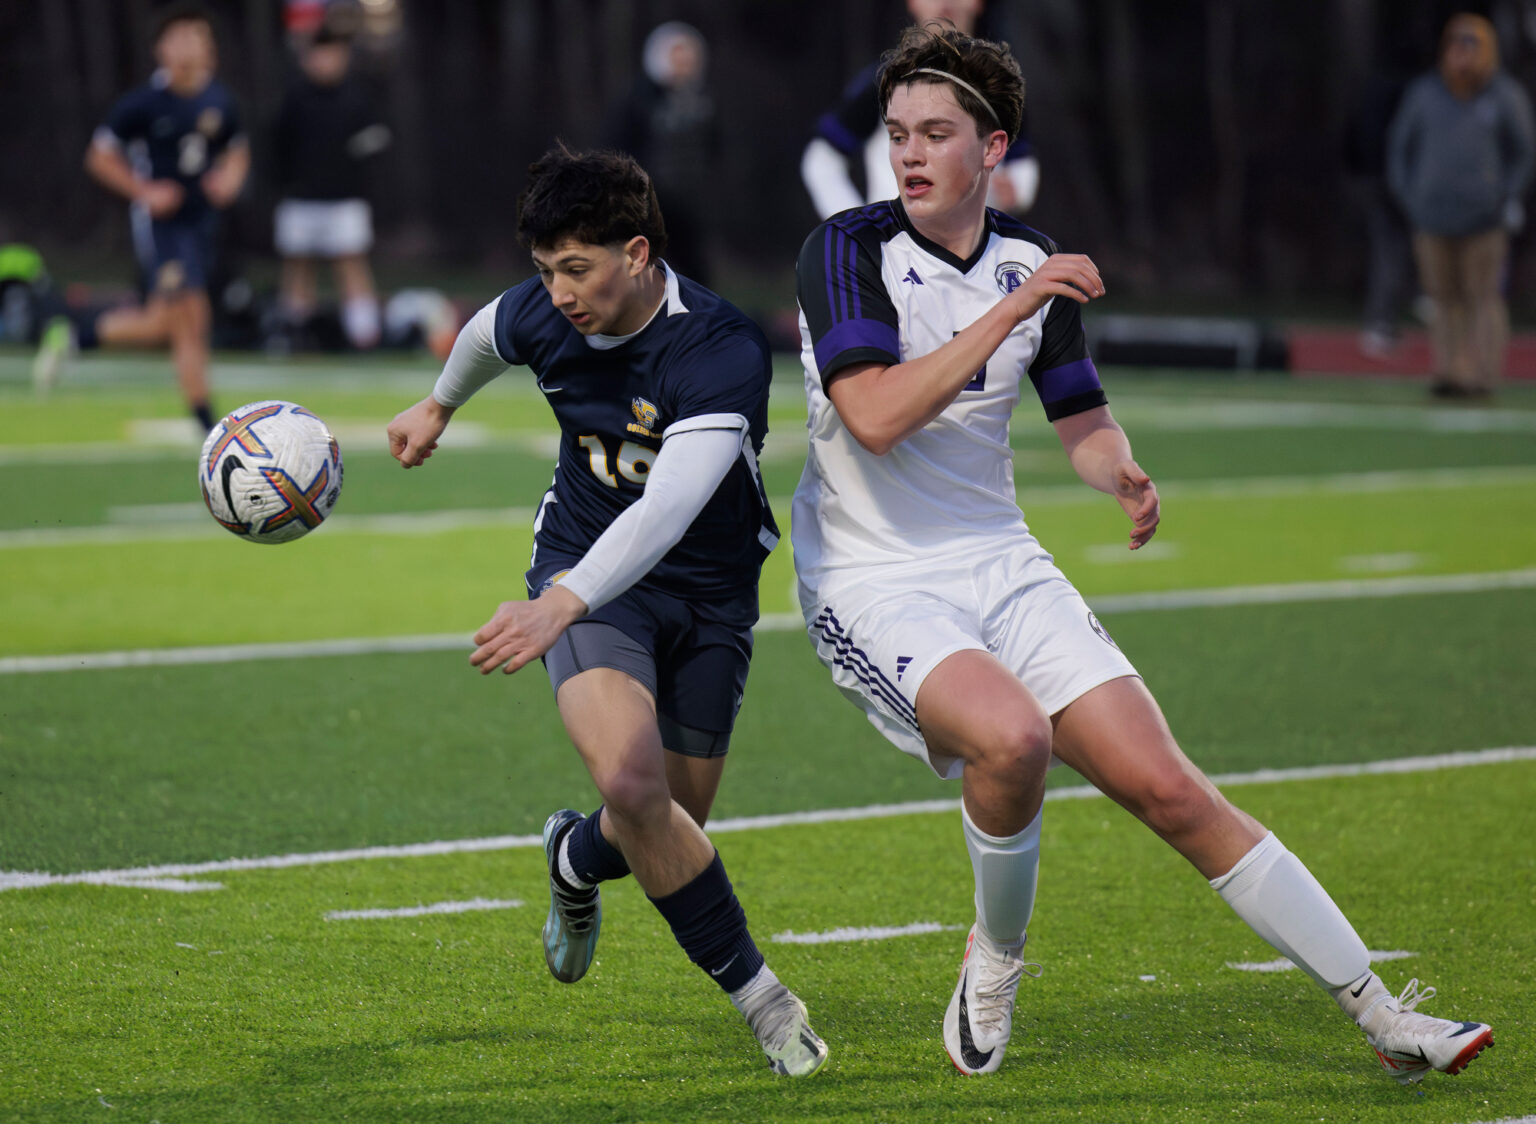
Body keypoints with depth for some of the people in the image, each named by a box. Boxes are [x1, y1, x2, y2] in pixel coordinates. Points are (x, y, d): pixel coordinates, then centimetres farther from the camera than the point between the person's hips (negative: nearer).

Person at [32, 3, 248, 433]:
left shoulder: (220, 102, 3)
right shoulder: (143, 104, -11)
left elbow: (238, 151, 20)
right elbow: (100, 156, -3)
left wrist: (230, 177, -3)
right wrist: (144, 192, -15)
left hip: (202, 220, 6)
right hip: (159, 222, -6)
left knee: (160, 324, 11)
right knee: (189, 321, -13)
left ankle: (75, 334, 30)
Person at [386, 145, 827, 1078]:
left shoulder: (723, 352, -28)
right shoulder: (540, 316, -11)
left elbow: (670, 505, -40)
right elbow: (487, 333, 17)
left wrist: (561, 606, -53)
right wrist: (439, 406, 37)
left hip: (708, 593, -1)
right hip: (585, 567, 2)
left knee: (669, 826, 8)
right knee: (630, 781, -25)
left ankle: (576, 859, 46)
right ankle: (755, 990, -11)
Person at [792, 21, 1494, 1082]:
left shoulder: (1031, 263, 5)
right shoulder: (846, 249, -11)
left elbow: (1082, 417, 16)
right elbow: (875, 416, -25)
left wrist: (1124, 473, -8)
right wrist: (1009, 312, -24)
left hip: (1000, 562, 5)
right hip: (870, 584, -5)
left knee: (1170, 790, -3)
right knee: (1010, 734, -34)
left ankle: (1385, 1017, 2)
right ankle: (997, 954, -4)